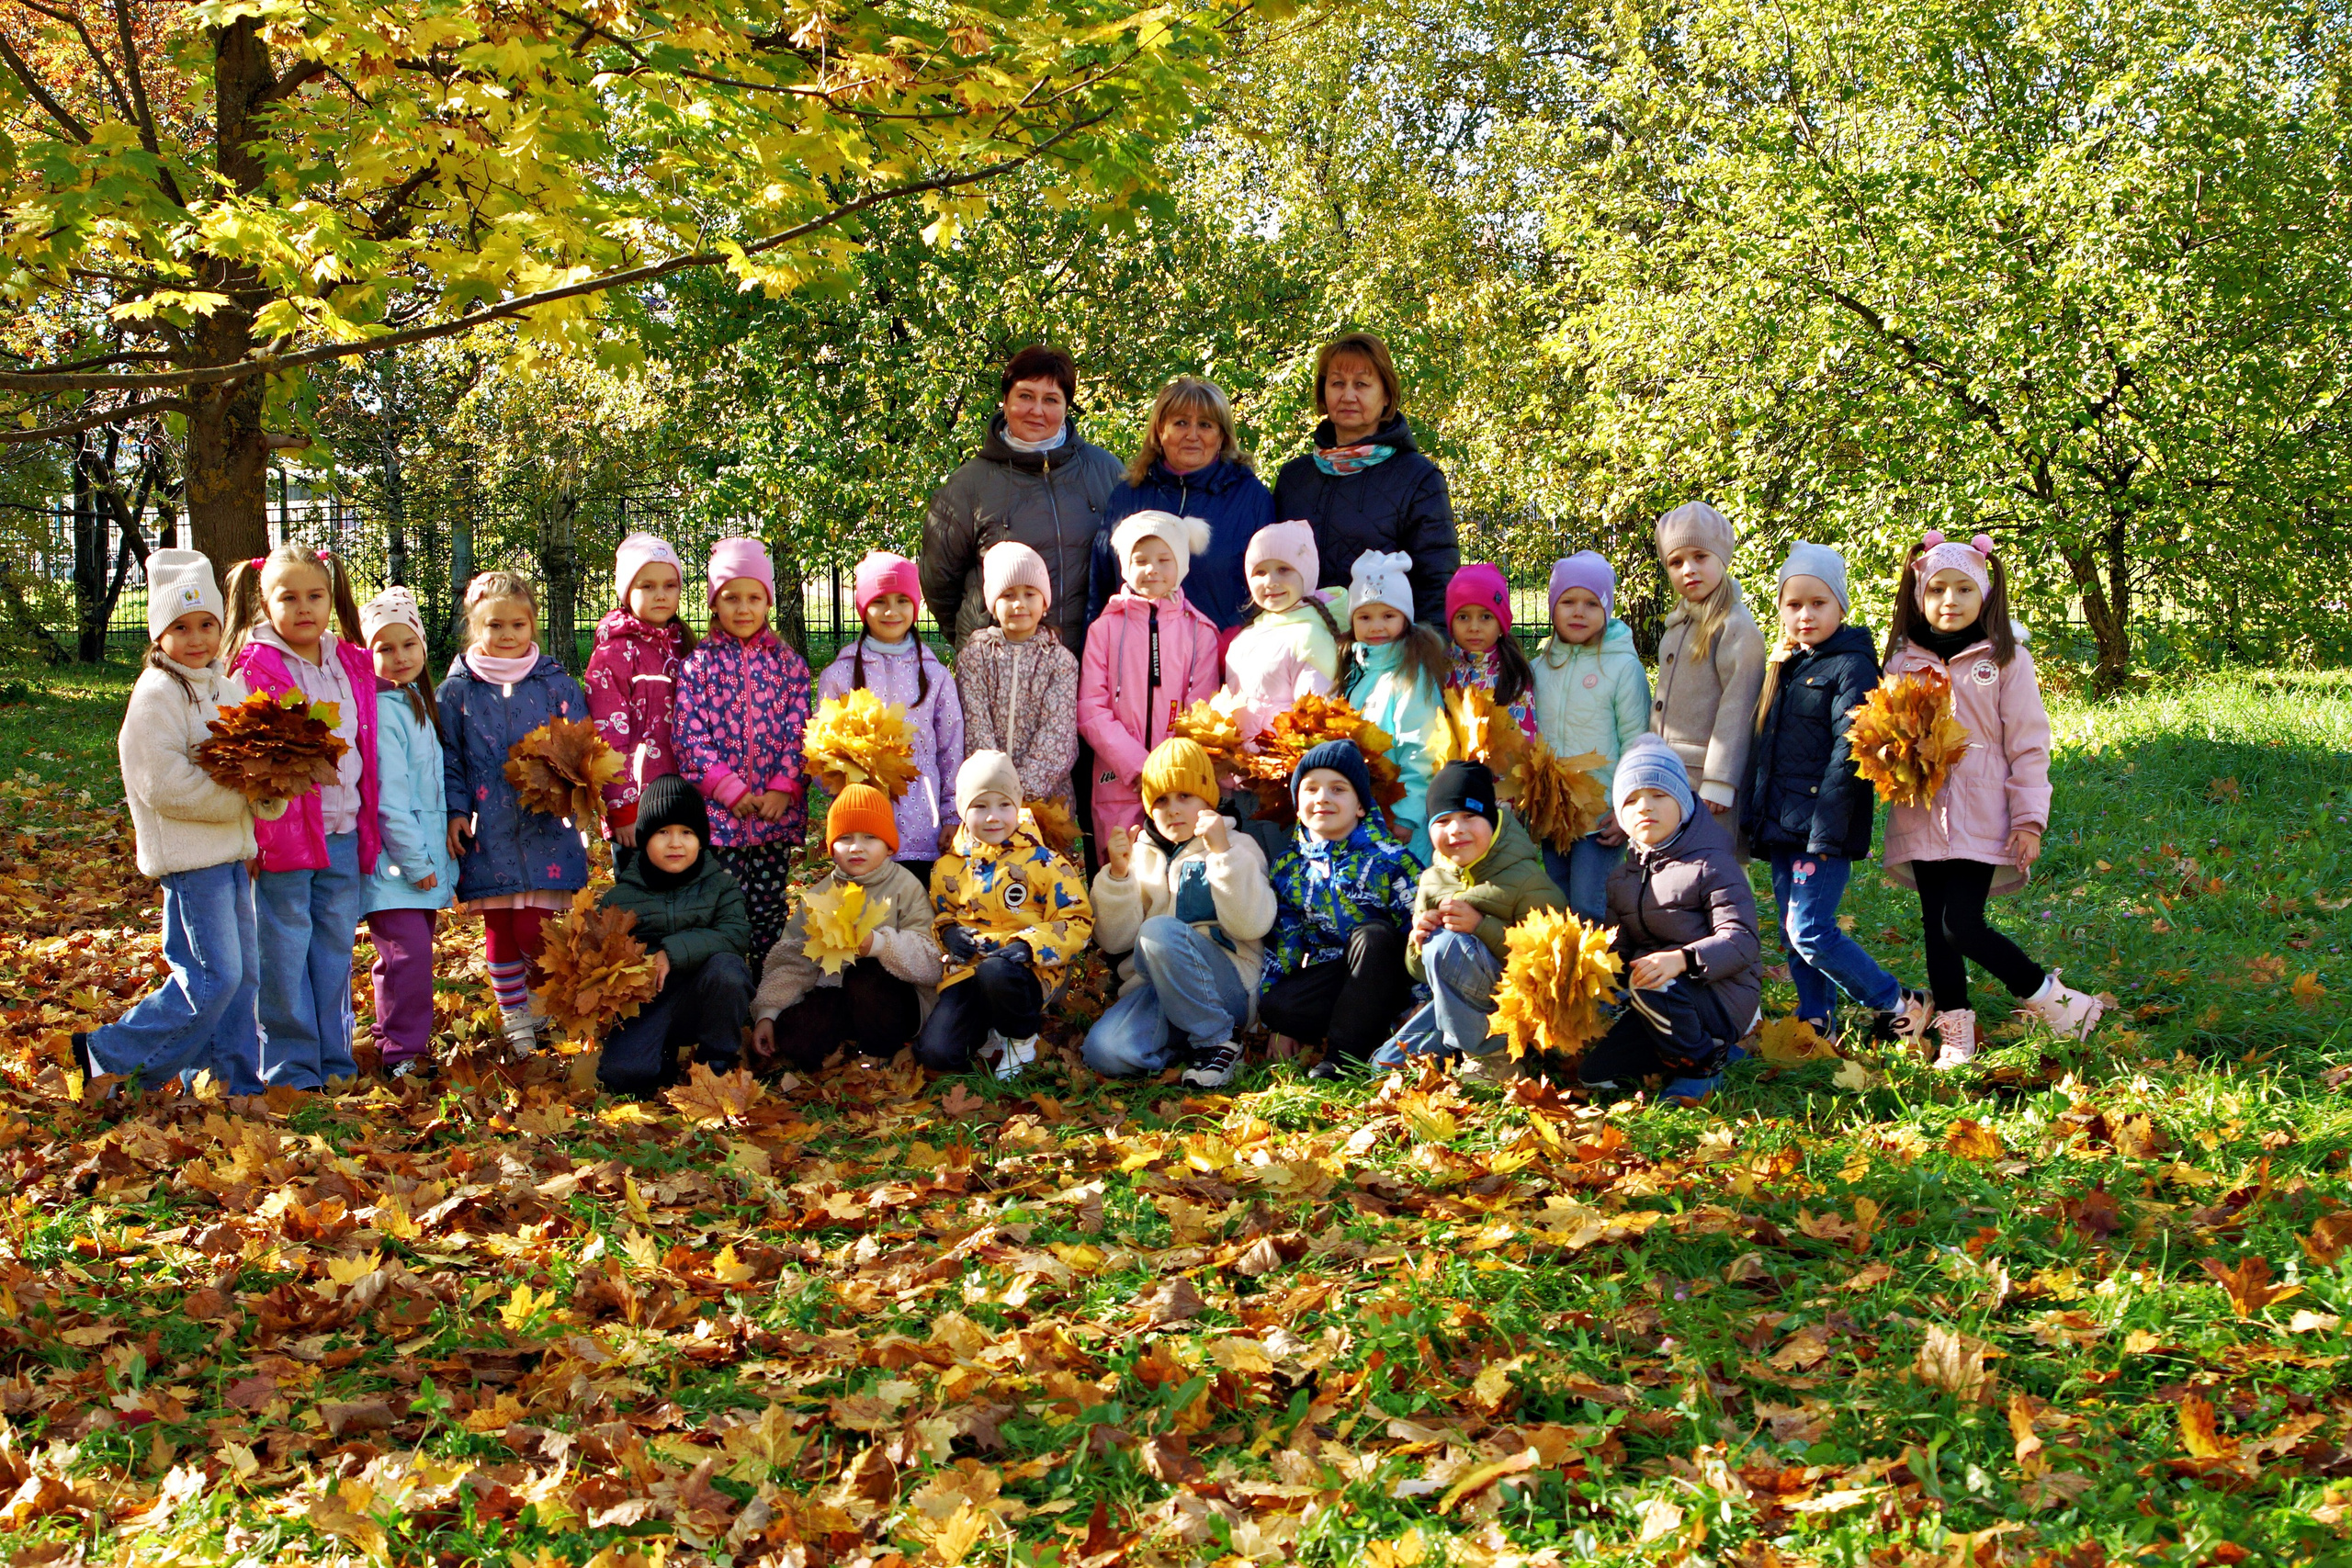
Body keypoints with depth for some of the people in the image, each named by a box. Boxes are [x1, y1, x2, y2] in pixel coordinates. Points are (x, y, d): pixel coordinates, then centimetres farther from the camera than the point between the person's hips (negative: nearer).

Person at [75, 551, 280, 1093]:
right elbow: (165, 785, -19)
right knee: (211, 978, -10)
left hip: (232, 852, 8)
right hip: (190, 857, -8)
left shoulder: (228, 687, 13)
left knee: (243, 973, 12)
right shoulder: (156, 695, -12)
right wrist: (243, 797, -17)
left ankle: (233, 1082, 21)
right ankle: (109, 1057, 3)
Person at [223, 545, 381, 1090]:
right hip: (283, 834, -5)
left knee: (336, 949, 12)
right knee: (285, 954, 0)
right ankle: (289, 1068, 9)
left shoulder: (352, 664, 11)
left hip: (343, 834, 5)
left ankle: (335, 1061, 22)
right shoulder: (256, 667, -6)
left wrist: (368, 829, 15)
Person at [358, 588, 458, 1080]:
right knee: (407, 952, -12)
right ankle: (401, 1054, -4)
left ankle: (399, 1043, 23)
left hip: (422, 859, 9)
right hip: (392, 861, -9)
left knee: (412, 952, 13)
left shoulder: (417, 702, 15)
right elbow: (388, 797, -18)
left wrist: (434, 857, 17)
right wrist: (414, 862, -16)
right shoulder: (383, 710, -14)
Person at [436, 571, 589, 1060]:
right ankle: (515, 1020, 22)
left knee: (534, 931, -7)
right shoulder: (457, 689, 5)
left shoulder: (557, 683, 4)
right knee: (499, 932, 7)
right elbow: (447, 757, 8)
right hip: (487, 832, 1)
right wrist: (455, 811, -1)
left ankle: (543, 1000, 20)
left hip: (546, 830, -1)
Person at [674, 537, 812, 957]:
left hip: (777, 808, 2)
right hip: (720, 811, -2)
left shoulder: (787, 662, 7)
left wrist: (784, 789, -8)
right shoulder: (700, 663, 2)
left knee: (771, 903, 7)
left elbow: (799, 730, 4)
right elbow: (691, 735, -5)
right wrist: (730, 791, -12)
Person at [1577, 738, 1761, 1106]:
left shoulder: (1711, 865, -9)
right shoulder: (1622, 879, 13)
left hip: (1724, 998, -7)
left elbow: (1741, 940, -19)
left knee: (1648, 985, -36)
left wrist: (1682, 959, -37)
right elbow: (1619, 949, 11)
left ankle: (1704, 1061, -9)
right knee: (1595, 1073, -5)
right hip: (1664, 1002, 7)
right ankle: (1703, 1046, 10)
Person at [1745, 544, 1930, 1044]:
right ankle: (1816, 1021, 23)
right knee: (1792, 933, 11)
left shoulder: (1851, 667, -9)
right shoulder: (1783, 668, 16)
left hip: (1825, 831, -8)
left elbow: (1849, 755, -17)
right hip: (1781, 829, 8)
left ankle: (1897, 1006, 2)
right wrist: (1754, 816, 15)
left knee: (1810, 932, -11)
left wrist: (1825, 830, -22)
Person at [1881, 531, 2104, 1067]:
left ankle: (2050, 998, 6)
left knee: (1962, 925, -12)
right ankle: (1954, 1033, 16)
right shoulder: (1904, 660, 9)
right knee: (1936, 928, 6)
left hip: (1981, 819, -4)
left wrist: (2029, 820, -7)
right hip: (1921, 818, 4)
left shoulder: (2006, 658, -1)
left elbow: (2029, 745, -2)